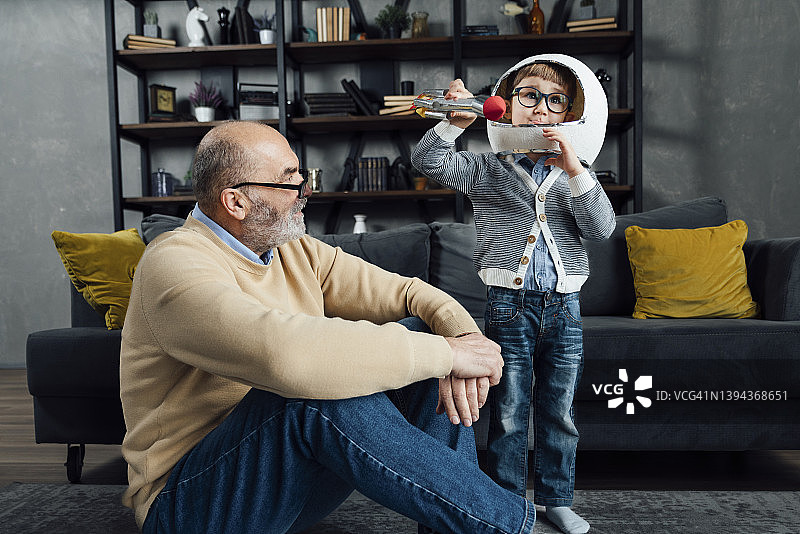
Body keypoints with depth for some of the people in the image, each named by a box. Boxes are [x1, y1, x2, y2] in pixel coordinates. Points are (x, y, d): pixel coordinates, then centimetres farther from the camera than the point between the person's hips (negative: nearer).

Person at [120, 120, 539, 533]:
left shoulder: (294, 251, 4)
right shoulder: (175, 264, -20)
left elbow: (407, 291, 0)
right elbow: (284, 352, -39)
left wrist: (465, 336, -22)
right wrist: (444, 351, -33)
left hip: (297, 477, 7)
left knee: (415, 333, -9)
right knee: (314, 388, -37)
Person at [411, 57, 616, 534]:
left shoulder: (575, 174, 9)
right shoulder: (488, 170, 3)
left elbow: (602, 228, -6)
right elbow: (428, 161, -7)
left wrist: (573, 167, -16)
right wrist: (457, 122, -22)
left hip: (564, 308, 3)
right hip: (509, 306, -2)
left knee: (559, 414, 14)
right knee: (508, 417, 6)